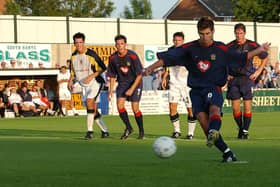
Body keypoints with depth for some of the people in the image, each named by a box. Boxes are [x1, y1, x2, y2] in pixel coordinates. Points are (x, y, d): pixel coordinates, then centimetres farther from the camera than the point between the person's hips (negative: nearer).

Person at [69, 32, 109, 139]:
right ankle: (104, 131, 20)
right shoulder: (74, 56, 3)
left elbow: (102, 68, -11)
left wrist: (91, 76, -21)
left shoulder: (91, 54, -15)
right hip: (85, 86, 7)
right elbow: (73, 71, 18)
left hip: (95, 82, -7)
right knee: (93, 110, 7)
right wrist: (71, 80, 0)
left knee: (89, 102, -25)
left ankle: (90, 130, -23)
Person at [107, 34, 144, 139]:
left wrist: (132, 89, -20)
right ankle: (128, 128, 6)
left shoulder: (132, 56, -20)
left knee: (135, 108, -9)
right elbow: (112, 76, 5)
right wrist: (111, 91, 1)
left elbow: (139, 75, -15)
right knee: (119, 104, -12)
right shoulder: (113, 58, -7)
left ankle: (141, 131, 10)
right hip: (122, 83, 4)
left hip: (135, 83, -4)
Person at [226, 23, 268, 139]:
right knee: (235, 107, 1)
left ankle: (245, 131, 2)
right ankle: (240, 129, 19)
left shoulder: (252, 45, -3)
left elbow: (265, 58, 9)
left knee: (247, 107, -6)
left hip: (247, 78, -2)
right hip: (233, 79, 2)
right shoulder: (229, 46, 2)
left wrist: (258, 72, 2)